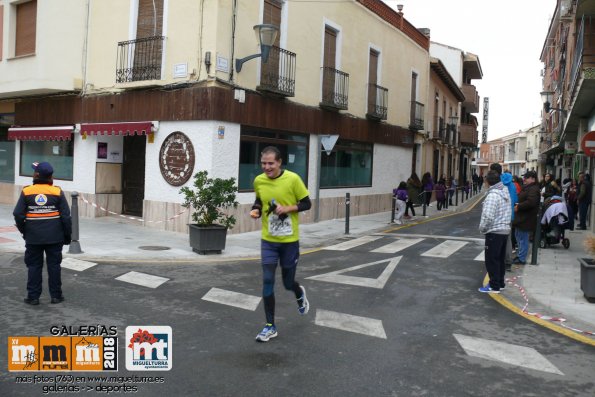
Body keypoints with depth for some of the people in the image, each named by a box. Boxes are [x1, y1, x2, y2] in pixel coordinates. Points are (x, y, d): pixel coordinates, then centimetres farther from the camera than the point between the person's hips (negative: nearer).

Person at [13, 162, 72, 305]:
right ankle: (56, 295, 14)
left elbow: (18, 215, -5)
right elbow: (66, 216, -5)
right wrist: (67, 235, 6)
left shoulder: (26, 192, -5)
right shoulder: (58, 192, -6)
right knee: (54, 265, 9)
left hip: (33, 238, 0)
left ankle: (33, 296, 14)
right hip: (54, 237, 0)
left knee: (34, 266, 10)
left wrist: (24, 231, 11)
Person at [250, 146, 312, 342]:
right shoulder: (258, 181, -2)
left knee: (288, 282, 8)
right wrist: (256, 209, -6)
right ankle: (270, 326, 11)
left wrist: (288, 208, -21)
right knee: (267, 281, -4)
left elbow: (307, 203, -6)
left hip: (290, 240, -2)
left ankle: (300, 294, 47)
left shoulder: (293, 179, -14)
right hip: (268, 240, 3)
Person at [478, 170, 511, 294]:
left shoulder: (493, 195, -21)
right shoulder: (505, 192, 7)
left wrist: (482, 228, -12)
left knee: (492, 260, 1)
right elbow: (508, 212, 12)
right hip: (505, 230, 9)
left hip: (494, 232, -9)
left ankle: (494, 286, 6)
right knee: (500, 259, 18)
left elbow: (488, 216, -26)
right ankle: (500, 283, 27)